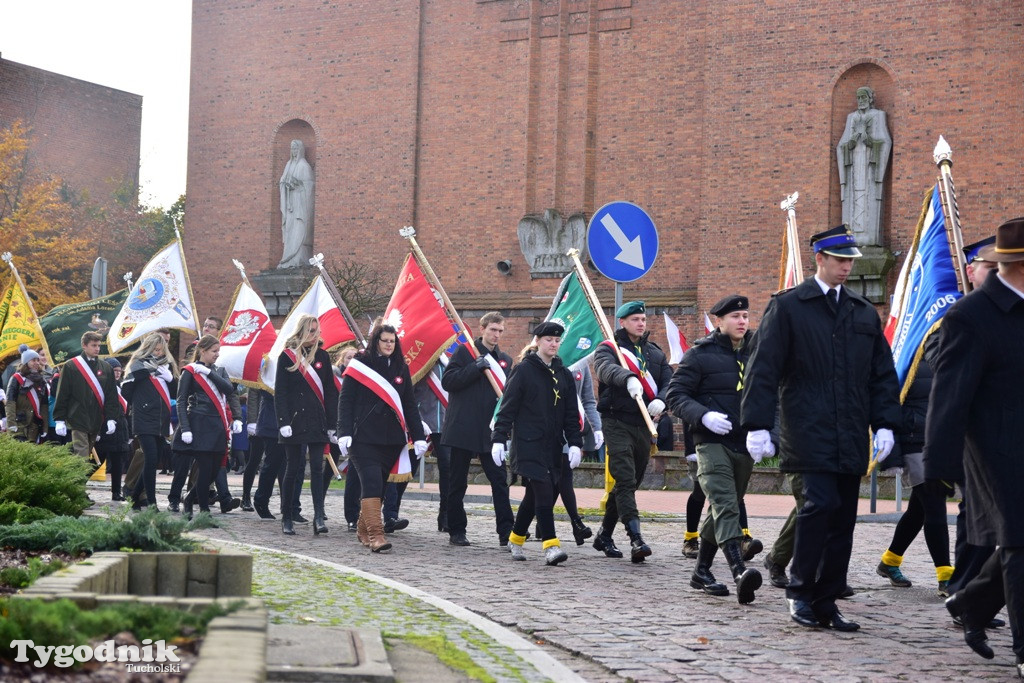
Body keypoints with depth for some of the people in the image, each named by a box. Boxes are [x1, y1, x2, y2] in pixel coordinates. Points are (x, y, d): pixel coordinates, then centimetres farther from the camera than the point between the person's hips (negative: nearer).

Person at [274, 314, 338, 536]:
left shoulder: (322, 356, 8)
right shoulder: (287, 356, 1)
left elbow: (330, 392, 8)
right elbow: (279, 392, -2)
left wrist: (332, 424, 3)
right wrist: (283, 422, -12)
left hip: (317, 421, 2)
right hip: (294, 421, -2)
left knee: (317, 469, -5)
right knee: (292, 469, 3)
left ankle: (319, 517, -8)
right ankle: (286, 518, 12)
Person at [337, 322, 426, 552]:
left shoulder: (401, 369, 12)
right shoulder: (359, 365, 0)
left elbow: (409, 406, 15)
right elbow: (345, 401, -3)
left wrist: (418, 436, 9)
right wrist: (344, 433, -12)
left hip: (392, 439, 5)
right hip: (364, 437, -5)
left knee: (379, 485, 8)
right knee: (372, 483, -15)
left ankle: (363, 529, 24)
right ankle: (375, 534, -19)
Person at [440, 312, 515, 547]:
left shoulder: (505, 360, 14)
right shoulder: (465, 351, 0)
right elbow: (448, 381, -10)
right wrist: (476, 367, -17)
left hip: (491, 431, 3)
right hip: (463, 429, -3)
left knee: (500, 481, -4)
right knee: (457, 483, 5)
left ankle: (506, 532, -3)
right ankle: (456, 531, 13)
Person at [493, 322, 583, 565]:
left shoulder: (564, 374, 13)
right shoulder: (524, 370, -3)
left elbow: (572, 414, 13)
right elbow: (507, 407, -6)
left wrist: (575, 443, 5)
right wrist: (498, 438, -12)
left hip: (553, 445, 6)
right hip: (528, 442, -6)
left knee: (534, 495, 12)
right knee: (543, 491, -16)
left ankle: (516, 538, 29)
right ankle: (550, 545, -17)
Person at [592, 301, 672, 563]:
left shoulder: (656, 353, 17)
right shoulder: (608, 348, 1)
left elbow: (670, 382, 6)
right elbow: (607, 369, -22)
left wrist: (661, 400, -17)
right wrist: (629, 378, -43)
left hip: (643, 426, 6)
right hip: (616, 422, -6)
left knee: (629, 483, 12)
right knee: (625, 480, -17)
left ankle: (604, 535, 26)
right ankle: (636, 539, -25)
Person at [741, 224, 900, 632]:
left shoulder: (864, 312, 17)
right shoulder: (788, 307, 1)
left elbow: (883, 374, 18)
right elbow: (763, 368, -4)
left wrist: (885, 424, 6)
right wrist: (757, 424, -11)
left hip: (850, 438, 5)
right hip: (809, 431, -5)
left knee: (843, 519, 4)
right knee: (822, 503, -18)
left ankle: (826, 603, 12)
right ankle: (800, 591, -2)